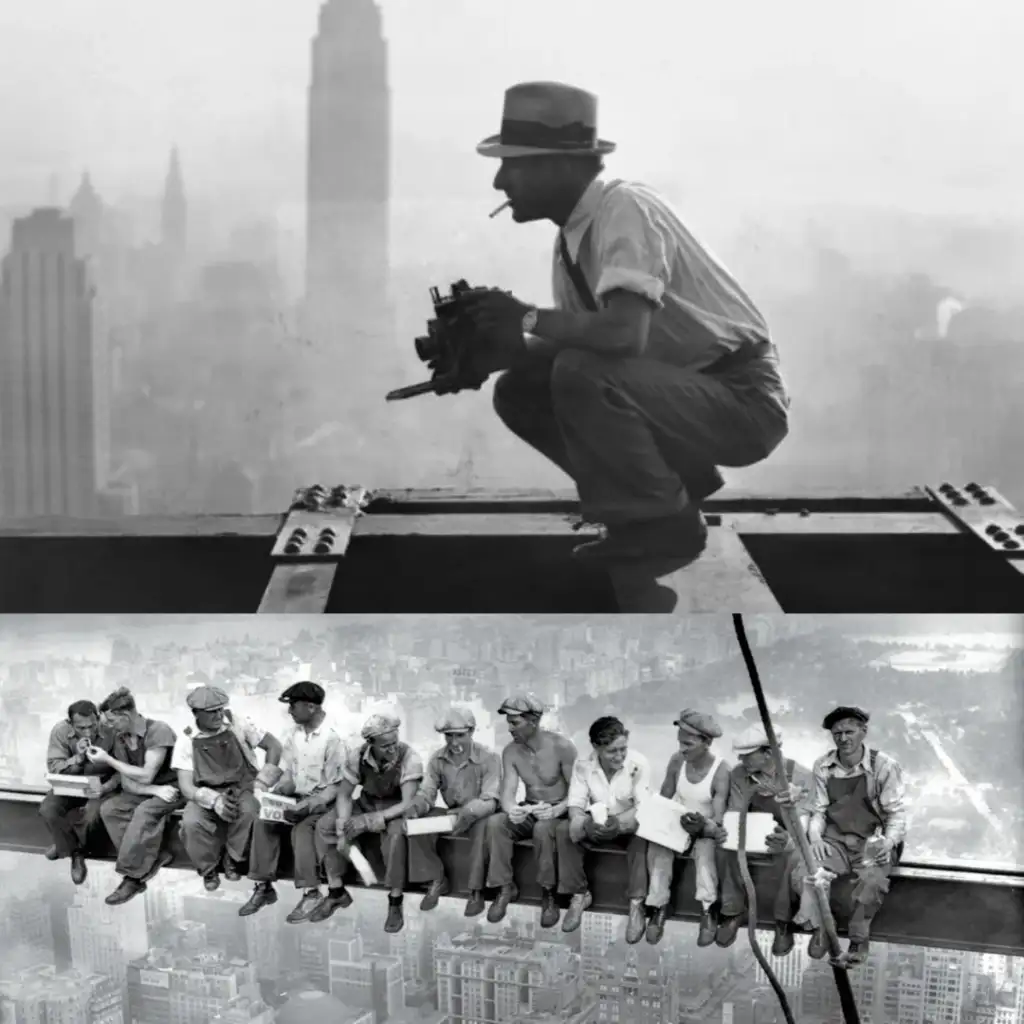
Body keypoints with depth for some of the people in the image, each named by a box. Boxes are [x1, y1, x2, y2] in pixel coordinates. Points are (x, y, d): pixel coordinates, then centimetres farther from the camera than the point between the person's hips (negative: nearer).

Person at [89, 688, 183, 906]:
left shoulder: (158, 731, -20)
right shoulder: (120, 738, 1)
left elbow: (145, 776, -23)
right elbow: (127, 783, -3)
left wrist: (108, 760, -18)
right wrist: (155, 790, -22)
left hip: (172, 788, -7)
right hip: (144, 791, 7)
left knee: (144, 812, -34)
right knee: (108, 808, -17)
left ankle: (133, 877, -25)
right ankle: (155, 857, -17)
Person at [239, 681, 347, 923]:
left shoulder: (332, 738, -17)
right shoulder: (293, 734, 4)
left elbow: (336, 786, -15)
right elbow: (288, 773, 11)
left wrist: (308, 804, -27)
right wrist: (279, 790, -11)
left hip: (322, 801, -6)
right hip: (296, 797, 6)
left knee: (302, 829, -32)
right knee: (263, 821, -17)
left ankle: (311, 893, -24)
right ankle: (264, 887, -11)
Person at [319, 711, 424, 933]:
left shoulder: (409, 759, -27)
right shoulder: (357, 756, -16)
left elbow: (407, 803, -30)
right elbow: (344, 795, -8)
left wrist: (370, 820, -38)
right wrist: (342, 832, -22)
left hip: (396, 809, -4)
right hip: (366, 803, 4)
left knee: (395, 834, -37)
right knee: (327, 826, -15)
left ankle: (395, 902, -23)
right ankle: (336, 892, -1)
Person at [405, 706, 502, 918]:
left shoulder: (489, 758, -17)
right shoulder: (437, 759, -3)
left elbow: (489, 801, -24)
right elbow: (426, 792, -6)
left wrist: (469, 813, -46)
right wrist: (415, 807, -32)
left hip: (479, 815, -5)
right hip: (452, 812, 5)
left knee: (483, 825, -40)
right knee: (417, 821, -20)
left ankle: (476, 891, -26)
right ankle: (436, 881, -6)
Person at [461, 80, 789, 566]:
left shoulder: (625, 208, -22)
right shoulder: (574, 235, 3)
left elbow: (624, 333, -35)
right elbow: (580, 337, 7)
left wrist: (528, 318, -21)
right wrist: (498, 350, -10)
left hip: (742, 400, -9)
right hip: (686, 389, 9)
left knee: (581, 375, -29)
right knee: (520, 392, 1)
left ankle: (663, 523, -9)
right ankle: (669, 490, 11)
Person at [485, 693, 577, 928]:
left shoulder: (562, 747, -17)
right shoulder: (510, 751, -3)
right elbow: (507, 793, -10)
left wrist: (557, 810, -35)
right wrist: (511, 809, -35)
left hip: (558, 812, -4)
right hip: (528, 812, 4)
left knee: (542, 828, -37)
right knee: (497, 823, -26)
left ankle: (548, 893, -20)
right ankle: (505, 887, -13)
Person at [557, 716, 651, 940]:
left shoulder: (638, 764, -20)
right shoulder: (583, 765, -13)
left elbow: (643, 808, -22)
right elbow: (575, 805, -14)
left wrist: (619, 823, -42)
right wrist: (586, 823, -38)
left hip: (628, 825, -2)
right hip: (596, 824, 2)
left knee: (642, 835, -36)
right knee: (563, 830, -24)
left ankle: (636, 904, -26)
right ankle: (580, 894, -9)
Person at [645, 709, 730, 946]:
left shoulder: (720, 770, -21)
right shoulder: (676, 760, -8)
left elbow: (717, 819, -23)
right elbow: (664, 799, 2)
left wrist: (702, 826, -44)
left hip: (705, 827, -4)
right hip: (677, 822, 4)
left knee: (705, 847, -36)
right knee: (657, 844, -26)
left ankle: (708, 912, -27)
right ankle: (659, 907, -17)